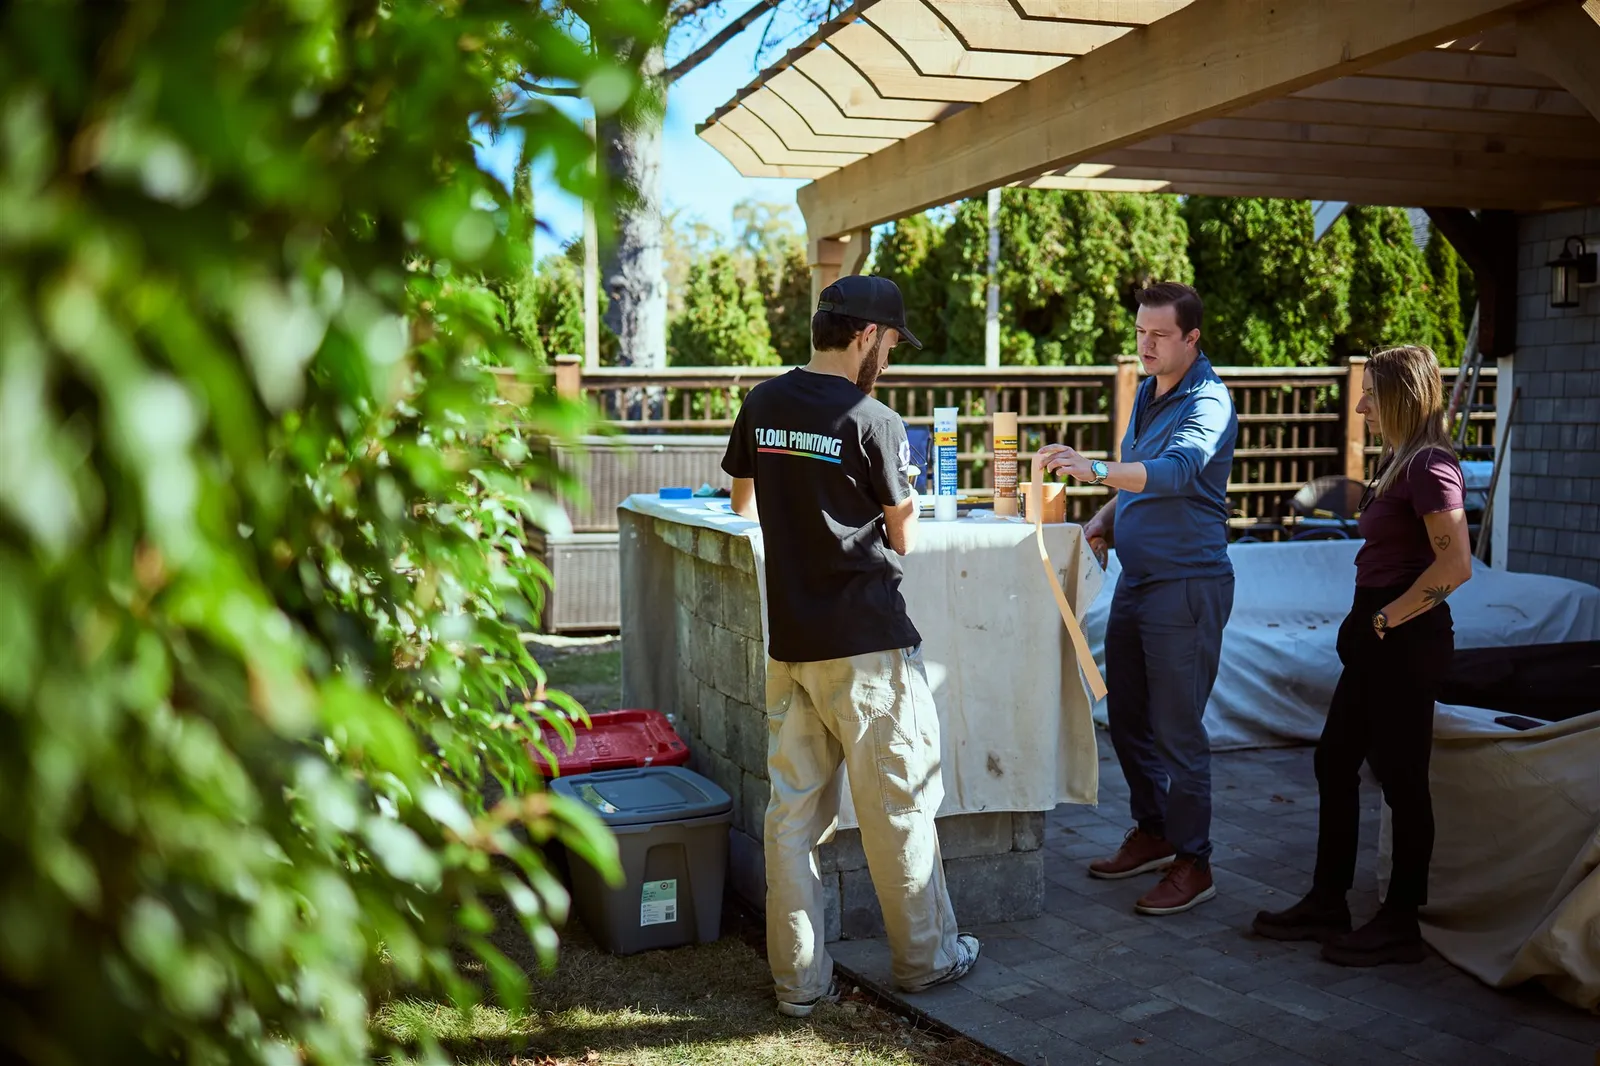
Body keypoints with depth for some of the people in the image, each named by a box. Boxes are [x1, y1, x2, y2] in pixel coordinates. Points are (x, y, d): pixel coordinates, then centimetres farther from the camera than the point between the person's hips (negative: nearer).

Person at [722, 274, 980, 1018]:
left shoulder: (763, 404, 5)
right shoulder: (872, 421, -13)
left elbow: (743, 503, 20)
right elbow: (904, 539, -4)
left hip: (789, 640, 6)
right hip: (866, 643, -6)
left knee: (792, 808, 10)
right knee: (898, 804, 9)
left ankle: (798, 979, 17)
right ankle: (924, 957, 25)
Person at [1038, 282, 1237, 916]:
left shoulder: (1208, 404, -15)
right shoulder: (1147, 392, 13)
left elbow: (1177, 471, -34)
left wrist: (1093, 470, -47)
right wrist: (1104, 519, 6)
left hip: (1187, 584, -9)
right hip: (1135, 578, 9)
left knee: (1177, 729, -3)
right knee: (1127, 717, 15)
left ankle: (1193, 864, 10)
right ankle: (1152, 834, 32)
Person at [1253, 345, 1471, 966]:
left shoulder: (1430, 466, -16)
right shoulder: (1400, 463, 15)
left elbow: (1456, 565, -26)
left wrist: (1388, 618, -18)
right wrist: (1370, 621, 11)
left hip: (1407, 642, -10)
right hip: (1379, 642, 10)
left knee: (1401, 778, 1)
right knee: (1335, 763, 13)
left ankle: (1400, 926, 14)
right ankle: (1327, 906, 23)